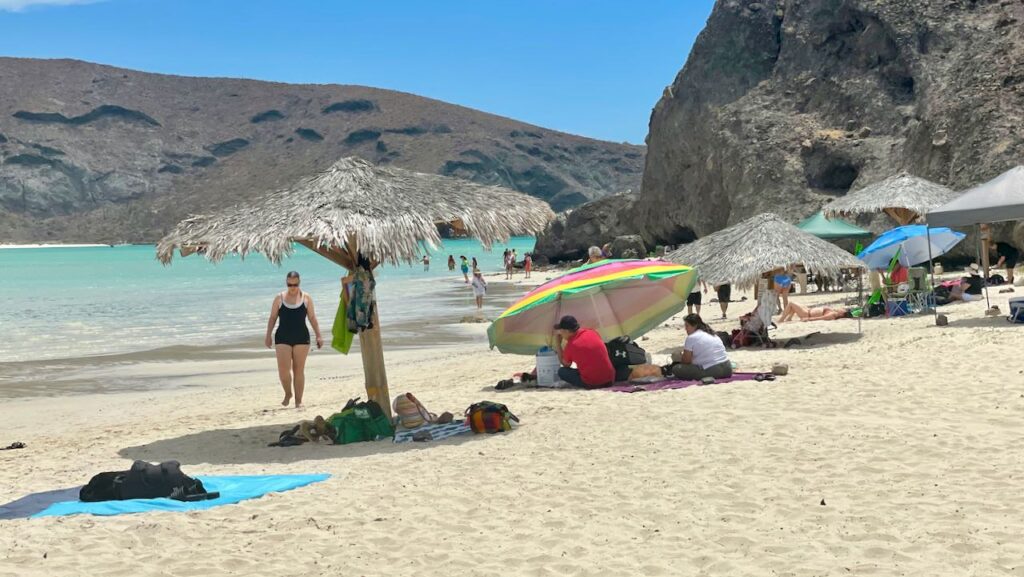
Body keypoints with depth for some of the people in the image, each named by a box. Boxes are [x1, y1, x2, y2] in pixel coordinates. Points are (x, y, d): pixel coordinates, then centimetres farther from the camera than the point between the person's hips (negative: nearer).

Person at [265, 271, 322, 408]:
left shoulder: (306, 298, 4)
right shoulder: (279, 298, 4)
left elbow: (312, 318, 7)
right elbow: (272, 318, 9)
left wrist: (318, 336, 2)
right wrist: (268, 336, 6)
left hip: (301, 338, 0)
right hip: (283, 338, 0)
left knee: (299, 370, 1)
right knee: (283, 369, -8)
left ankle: (298, 400, 8)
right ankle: (287, 393, 18)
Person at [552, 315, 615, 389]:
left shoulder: (571, 345, -9)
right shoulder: (592, 332, 5)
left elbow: (565, 364, 10)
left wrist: (557, 343, 11)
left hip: (591, 384, -6)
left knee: (562, 371, 11)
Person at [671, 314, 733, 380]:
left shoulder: (691, 338, -4)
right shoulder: (713, 334, 22)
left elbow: (686, 360, 0)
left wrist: (679, 357, 23)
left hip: (711, 371, -9)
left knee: (676, 369, -6)